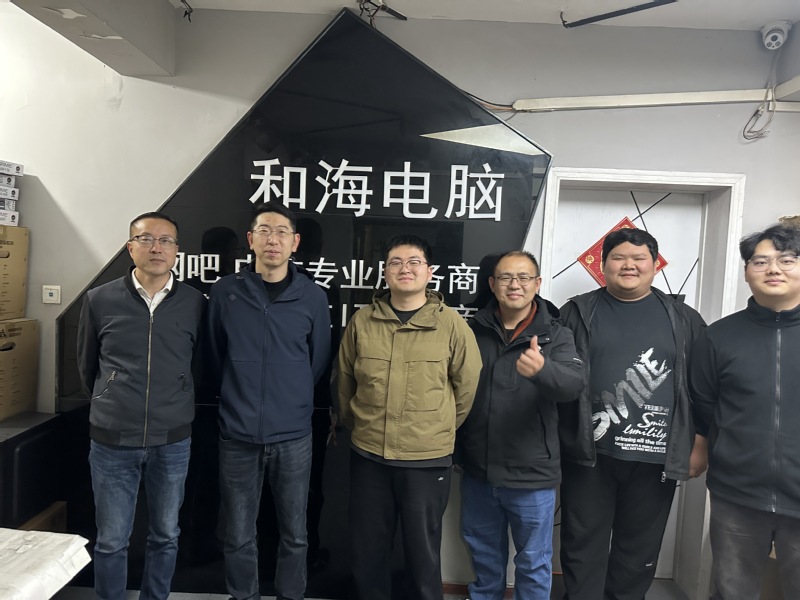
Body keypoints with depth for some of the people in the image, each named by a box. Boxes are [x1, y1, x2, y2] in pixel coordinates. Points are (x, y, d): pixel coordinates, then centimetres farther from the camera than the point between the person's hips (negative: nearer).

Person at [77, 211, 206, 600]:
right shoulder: (99, 300, -3)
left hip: (172, 441, 1)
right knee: (111, 541, 12)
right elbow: (86, 366, 11)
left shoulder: (195, 303, -4)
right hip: (112, 441, 0)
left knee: (165, 536, 16)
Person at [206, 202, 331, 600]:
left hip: (293, 436, 0)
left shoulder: (312, 297, -3)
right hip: (237, 435, 0)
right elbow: (214, 358, 8)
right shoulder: (225, 292, -2)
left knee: (294, 534, 13)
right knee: (238, 536, 13)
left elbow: (318, 362, 6)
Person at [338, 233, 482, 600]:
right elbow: (345, 381, 11)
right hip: (367, 455, 3)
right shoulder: (362, 321, -1)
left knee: (422, 552, 13)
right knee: (366, 551, 17)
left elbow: (468, 385, 1)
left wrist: (439, 428, 8)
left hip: (427, 458, -2)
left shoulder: (451, 324, -7)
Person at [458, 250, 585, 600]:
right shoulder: (474, 331, -1)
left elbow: (573, 384, -26)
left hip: (531, 474, -3)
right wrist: (455, 451, -1)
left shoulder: (556, 336, -8)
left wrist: (541, 369, -47)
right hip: (477, 469, 3)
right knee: (484, 553, 24)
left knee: (533, 562, 16)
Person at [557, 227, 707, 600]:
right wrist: (555, 441, -3)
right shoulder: (578, 313, 3)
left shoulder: (683, 319, 7)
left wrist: (699, 446, 3)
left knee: (639, 551, 15)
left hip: (655, 458, 2)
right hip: (589, 454, -1)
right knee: (583, 547, 8)